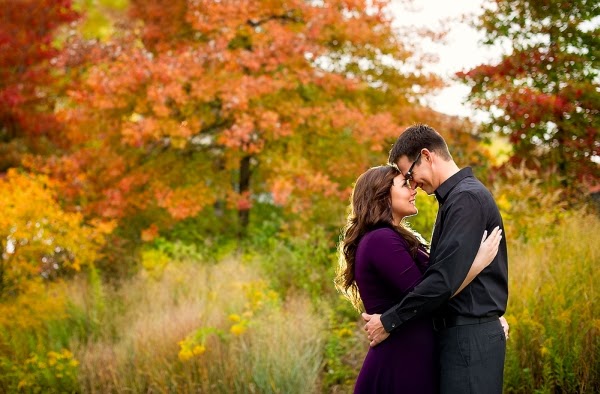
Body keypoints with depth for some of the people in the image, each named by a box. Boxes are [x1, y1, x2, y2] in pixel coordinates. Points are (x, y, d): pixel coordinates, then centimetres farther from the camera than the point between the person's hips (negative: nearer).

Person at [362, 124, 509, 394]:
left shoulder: (466, 198, -14)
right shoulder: (457, 197, 17)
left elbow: (444, 279, -22)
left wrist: (389, 321, -14)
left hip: (469, 338, -10)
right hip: (468, 333, 10)